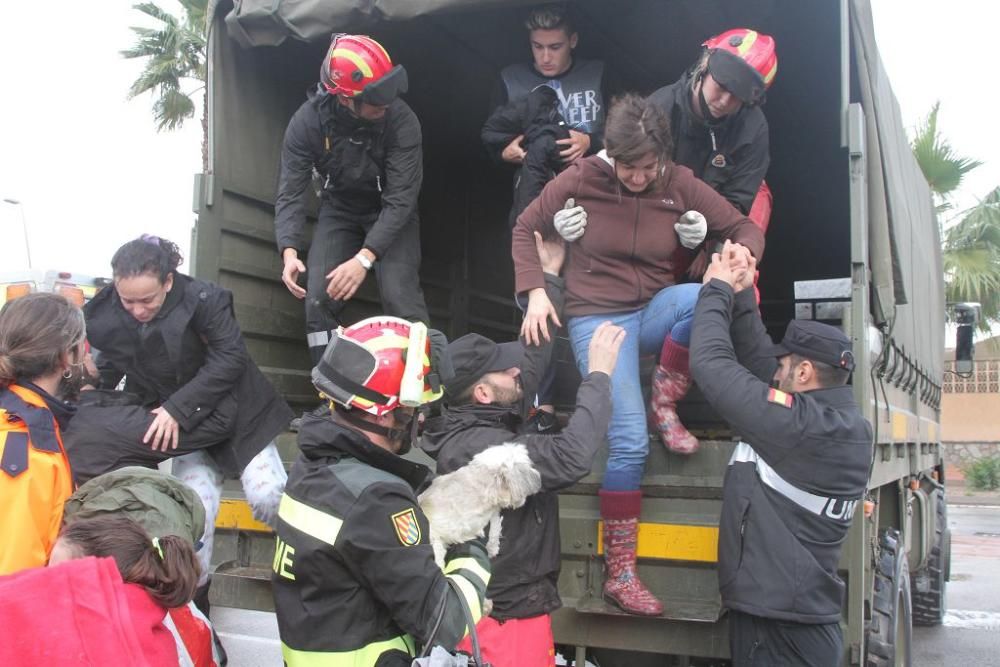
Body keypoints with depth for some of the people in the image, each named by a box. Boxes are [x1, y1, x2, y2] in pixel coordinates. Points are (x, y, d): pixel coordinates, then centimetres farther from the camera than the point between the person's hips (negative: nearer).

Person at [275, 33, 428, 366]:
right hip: (339, 210, 3)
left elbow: (401, 198, -30)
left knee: (400, 297, -20)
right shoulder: (307, 121, -21)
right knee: (319, 299, -9)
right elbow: (291, 194, -19)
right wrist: (289, 251, -36)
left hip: (390, 212, -2)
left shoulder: (401, 120, -28)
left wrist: (365, 258, -40)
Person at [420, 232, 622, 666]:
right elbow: (571, 458, -35)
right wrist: (599, 374, -25)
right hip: (506, 621, -9)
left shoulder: (490, 420, 1)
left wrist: (550, 276, 16)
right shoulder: (474, 447, -25)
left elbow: (534, 351, 12)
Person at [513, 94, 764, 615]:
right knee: (630, 442, -19)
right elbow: (525, 229, 5)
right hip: (598, 318, -3)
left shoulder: (679, 185, -1)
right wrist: (534, 291, -9)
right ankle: (620, 573, -7)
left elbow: (744, 228, 4)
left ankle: (665, 404, -9)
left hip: (654, 309, 3)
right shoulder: (579, 180, -6)